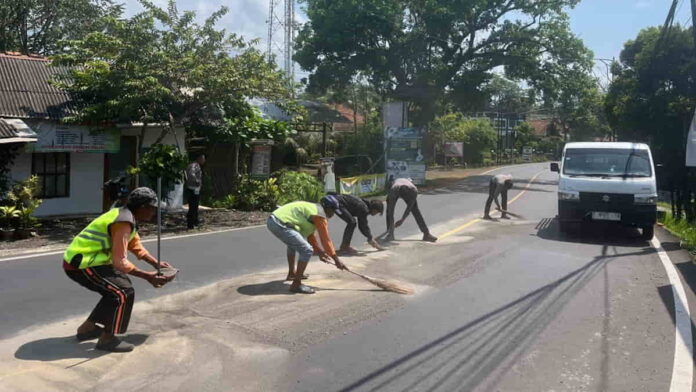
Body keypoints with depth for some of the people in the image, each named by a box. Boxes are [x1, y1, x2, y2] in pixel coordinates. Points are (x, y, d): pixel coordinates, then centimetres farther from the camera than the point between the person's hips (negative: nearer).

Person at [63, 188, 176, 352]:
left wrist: (157, 264, 15)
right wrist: (147, 276, -18)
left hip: (81, 259, 10)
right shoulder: (124, 222, -22)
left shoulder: (126, 217, 10)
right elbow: (120, 262, -23)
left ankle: (88, 328, 27)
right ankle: (107, 339, -2)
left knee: (117, 288, 19)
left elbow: (136, 246, 21)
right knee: (124, 292, -12)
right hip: (81, 264, -10)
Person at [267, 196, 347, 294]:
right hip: (280, 225, -11)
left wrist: (320, 251, 31)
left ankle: (291, 273, 48)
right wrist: (336, 259, 4)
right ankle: (296, 285, -6)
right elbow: (326, 240, -3)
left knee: (293, 243, 36)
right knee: (307, 250, -13)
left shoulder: (313, 208, 24)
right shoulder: (320, 216, -4)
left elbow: (310, 235, 30)